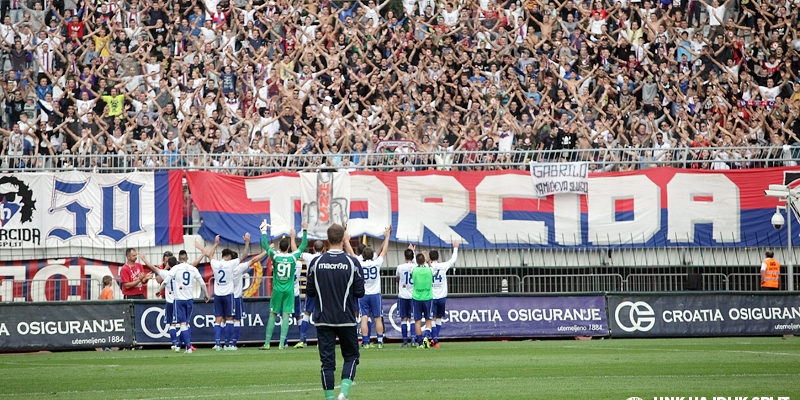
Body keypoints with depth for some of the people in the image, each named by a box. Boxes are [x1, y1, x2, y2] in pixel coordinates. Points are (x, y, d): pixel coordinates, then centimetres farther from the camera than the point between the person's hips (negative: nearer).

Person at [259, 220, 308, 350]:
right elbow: (303, 245, 10)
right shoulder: (293, 257, -5)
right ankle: (282, 343, -7)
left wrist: (263, 230, 18)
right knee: (286, 315, -2)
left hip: (277, 290, 0)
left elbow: (265, 245, 7)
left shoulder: (275, 256, -7)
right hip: (289, 290, 0)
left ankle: (267, 343, 5)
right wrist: (305, 231, 20)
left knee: (273, 315, 6)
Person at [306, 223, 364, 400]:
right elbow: (360, 292, -3)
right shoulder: (352, 263, -8)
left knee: (327, 361, 5)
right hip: (346, 319, -1)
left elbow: (309, 292, 3)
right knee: (351, 356, 12)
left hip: (323, 319, 1)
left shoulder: (316, 262, -3)